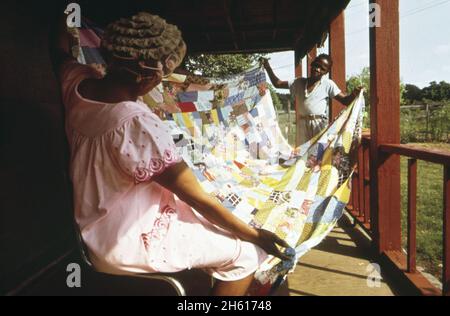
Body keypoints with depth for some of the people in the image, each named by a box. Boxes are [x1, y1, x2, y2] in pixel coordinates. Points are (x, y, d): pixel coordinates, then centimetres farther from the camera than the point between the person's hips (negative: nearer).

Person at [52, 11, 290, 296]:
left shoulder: (76, 82, -12)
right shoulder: (138, 124, -35)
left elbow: (60, 53, 16)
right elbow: (198, 198, -25)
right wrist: (255, 235, -12)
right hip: (125, 244, -9)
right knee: (246, 253, 1)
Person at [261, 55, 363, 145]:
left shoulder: (328, 84, 1)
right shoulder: (299, 82, 12)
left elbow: (345, 100, -4)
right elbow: (277, 83, 15)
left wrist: (354, 94, -26)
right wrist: (268, 67, 5)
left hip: (320, 124, -4)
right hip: (302, 124, 4)